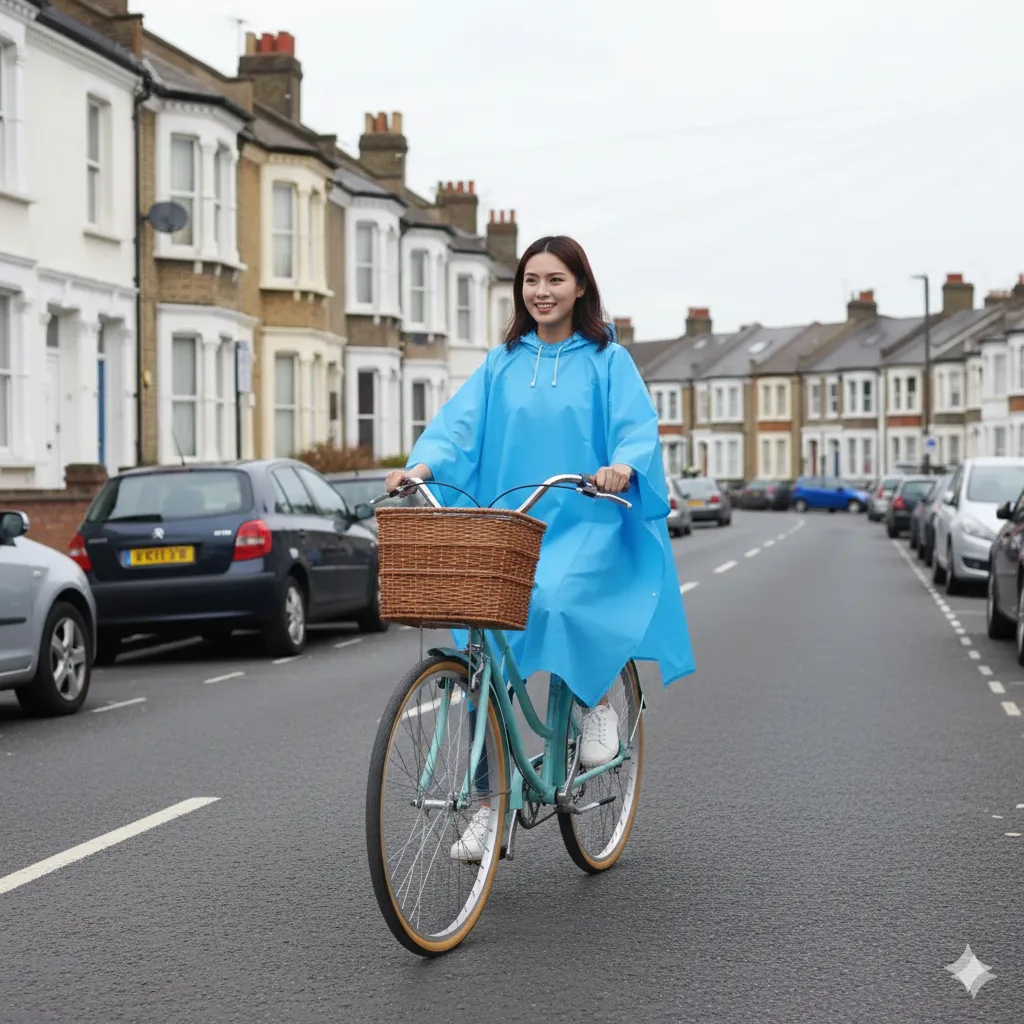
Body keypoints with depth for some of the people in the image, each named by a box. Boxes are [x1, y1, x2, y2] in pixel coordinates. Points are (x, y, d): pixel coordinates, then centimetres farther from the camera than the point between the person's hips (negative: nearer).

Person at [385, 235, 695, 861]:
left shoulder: (608, 360, 6)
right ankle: (489, 800, 8)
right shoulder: (502, 364, 14)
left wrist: (622, 466, -29)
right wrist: (422, 464, -17)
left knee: (554, 602, -34)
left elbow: (638, 425, -7)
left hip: (585, 523, -3)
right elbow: (460, 422, 2)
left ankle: (598, 701, -3)